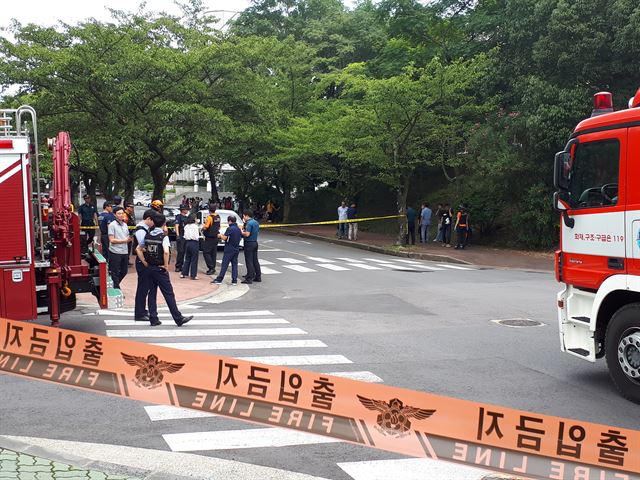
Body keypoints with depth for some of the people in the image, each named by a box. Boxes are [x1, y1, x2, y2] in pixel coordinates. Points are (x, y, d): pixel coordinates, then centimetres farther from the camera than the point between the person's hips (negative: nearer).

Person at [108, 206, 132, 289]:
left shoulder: (125, 225, 11)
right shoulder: (112, 225, -8)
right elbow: (112, 240, -13)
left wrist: (130, 239, -6)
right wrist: (124, 240, -15)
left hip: (125, 252, 6)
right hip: (115, 252, -6)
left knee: (124, 271, 16)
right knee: (115, 273, 4)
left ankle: (116, 284, 35)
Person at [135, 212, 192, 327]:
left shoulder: (147, 235, 4)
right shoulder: (163, 236, -14)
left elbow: (138, 249, 8)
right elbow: (166, 252, -28)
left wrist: (144, 262, 9)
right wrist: (166, 266, -16)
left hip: (149, 269, 6)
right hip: (160, 269, -6)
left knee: (152, 293, 10)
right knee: (168, 294, -1)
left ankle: (153, 319, 12)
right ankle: (179, 318, 4)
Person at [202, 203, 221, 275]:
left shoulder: (209, 217, -18)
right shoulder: (218, 217, 7)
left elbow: (205, 227, -22)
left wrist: (202, 228, -2)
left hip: (209, 238, -8)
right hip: (215, 237, 8)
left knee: (206, 252, -5)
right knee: (213, 253, 11)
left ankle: (211, 267, -13)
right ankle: (212, 268, 13)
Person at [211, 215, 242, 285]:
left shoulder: (229, 229, -15)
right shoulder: (238, 229, 8)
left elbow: (224, 238, -18)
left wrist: (220, 235, 5)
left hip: (229, 250, -7)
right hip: (236, 249, 7)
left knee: (224, 265, -3)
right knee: (234, 264, 7)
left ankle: (219, 279, 0)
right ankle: (234, 280, 4)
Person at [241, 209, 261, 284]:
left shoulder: (249, 223, -16)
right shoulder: (256, 222, 12)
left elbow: (247, 234, -24)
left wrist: (241, 231, -5)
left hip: (249, 243, -9)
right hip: (255, 242, 9)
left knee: (249, 261, -6)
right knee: (255, 260, 14)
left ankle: (249, 278, -5)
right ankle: (258, 277, 18)